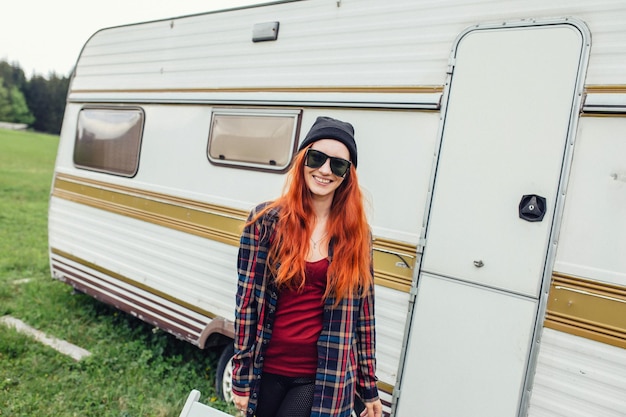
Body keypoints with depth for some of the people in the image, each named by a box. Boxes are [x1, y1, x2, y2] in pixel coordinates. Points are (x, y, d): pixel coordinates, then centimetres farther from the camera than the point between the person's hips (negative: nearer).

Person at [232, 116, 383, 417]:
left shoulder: (356, 234, -2)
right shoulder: (266, 221, -7)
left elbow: (363, 313, 1)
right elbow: (247, 299, -5)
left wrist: (369, 387, 6)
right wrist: (241, 375, -3)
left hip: (325, 377, 0)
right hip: (267, 368, 0)